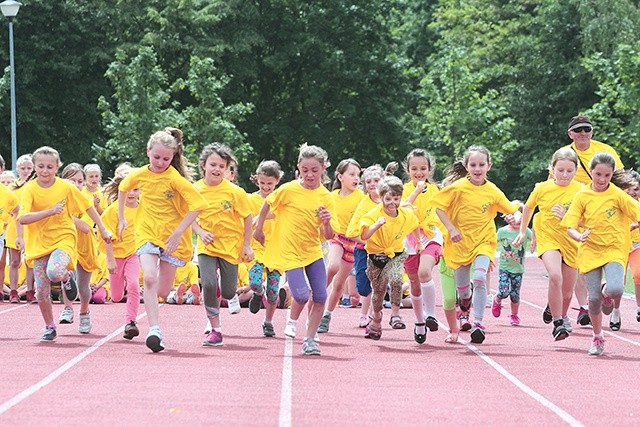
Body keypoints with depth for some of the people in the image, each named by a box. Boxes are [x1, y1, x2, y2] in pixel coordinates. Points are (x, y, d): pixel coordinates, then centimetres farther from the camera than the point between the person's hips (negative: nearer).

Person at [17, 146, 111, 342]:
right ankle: (49, 328, 21)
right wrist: (50, 211, -28)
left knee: (54, 272, -32)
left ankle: (66, 277, 4)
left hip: (63, 239, -2)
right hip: (40, 243, 2)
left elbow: (88, 207, 7)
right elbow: (23, 218, -21)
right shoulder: (30, 189, -8)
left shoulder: (66, 187, -6)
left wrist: (103, 230, 10)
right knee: (41, 291, 0)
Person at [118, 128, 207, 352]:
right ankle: (154, 330, -25)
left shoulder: (176, 179, -16)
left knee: (162, 291, 5)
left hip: (172, 238, -2)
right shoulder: (139, 175, -3)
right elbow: (123, 189, 20)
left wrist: (178, 234, -24)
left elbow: (198, 205, -22)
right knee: (149, 278, -23)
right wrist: (121, 218, 22)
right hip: (147, 233, 2)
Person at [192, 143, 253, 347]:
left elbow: (248, 217, -2)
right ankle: (215, 330, -6)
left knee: (228, 292, 1)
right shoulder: (196, 190, -6)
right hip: (207, 246, 1)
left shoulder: (234, 191, -11)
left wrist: (247, 245, -3)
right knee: (208, 284, -18)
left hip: (230, 246, -1)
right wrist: (200, 232, -12)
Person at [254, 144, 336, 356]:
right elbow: (267, 204, 8)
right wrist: (259, 229, 13)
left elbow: (328, 236, -4)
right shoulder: (288, 190, -11)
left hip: (313, 250, 3)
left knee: (320, 296, -4)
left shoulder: (326, 197, -4)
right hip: (290, 251, -3)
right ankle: (292, 321, 18)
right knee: (301, 295, -15)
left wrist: (327, 223, -24)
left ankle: (310, 339, 11)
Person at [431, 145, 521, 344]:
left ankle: (478, 323, -16)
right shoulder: (459, 188, -9)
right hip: (460, 241, 0)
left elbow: (512, 209, 8)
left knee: (480, 279, -22)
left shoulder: (493, 191, -3)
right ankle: (466, 298, 50)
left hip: (483, 241, 0)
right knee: (462, 288, 11)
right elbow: (438, 205, -5)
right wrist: (451, 228, -13)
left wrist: (515, 217, -16)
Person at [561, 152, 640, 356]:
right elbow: (570, 226, -4)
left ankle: (607, 294, 14)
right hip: (590, 250, 1)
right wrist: (579, 236, -26)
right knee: (593, 298, -3)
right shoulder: (582, 196, -2)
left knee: (615, 289, -25)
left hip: (614, 249, -1)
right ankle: (597, 337, 20)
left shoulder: (617, 195, -6)